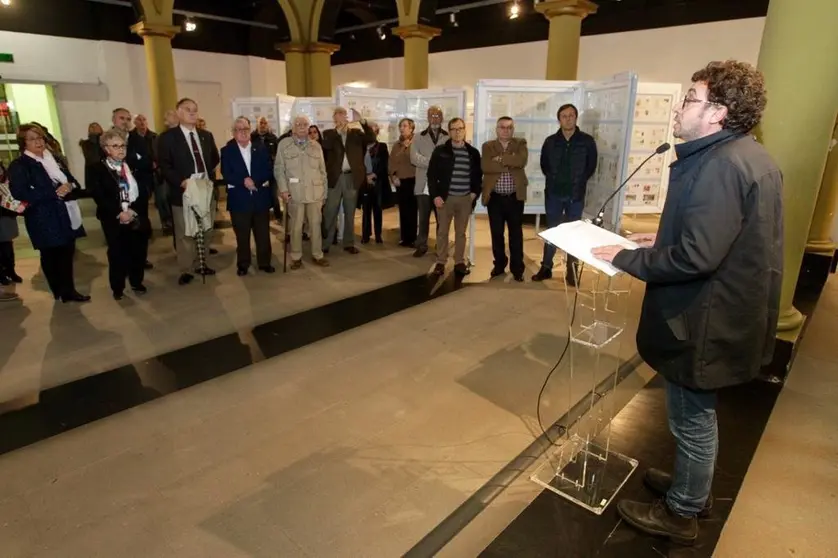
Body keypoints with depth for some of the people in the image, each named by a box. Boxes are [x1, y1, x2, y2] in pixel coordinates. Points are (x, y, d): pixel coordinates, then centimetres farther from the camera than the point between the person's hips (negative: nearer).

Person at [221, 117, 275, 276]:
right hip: (239, 200, -1)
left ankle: (264, 263, 21)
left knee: (263, 234, 8)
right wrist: (243, 181, -21)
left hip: (261, 199, 1)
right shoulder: (227, 151, 3)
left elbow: (269, 171, -2)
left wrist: (254, 181, -16)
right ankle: (242, 265, 21)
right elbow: (226, 175, -6)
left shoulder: (262, 148, 6)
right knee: (242, 236, 8)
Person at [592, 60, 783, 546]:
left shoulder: (722, 164, -25)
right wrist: (666, 238, 13)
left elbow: (695, 257, -30)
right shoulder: (749, 156, 9)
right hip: (726, 312, 10)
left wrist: (627, 258, -18)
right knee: (698, 413, 25)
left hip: (704, 319, -10)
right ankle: (693, 487, 45)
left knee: (692, 419, 9)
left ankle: (681, 513, 30)